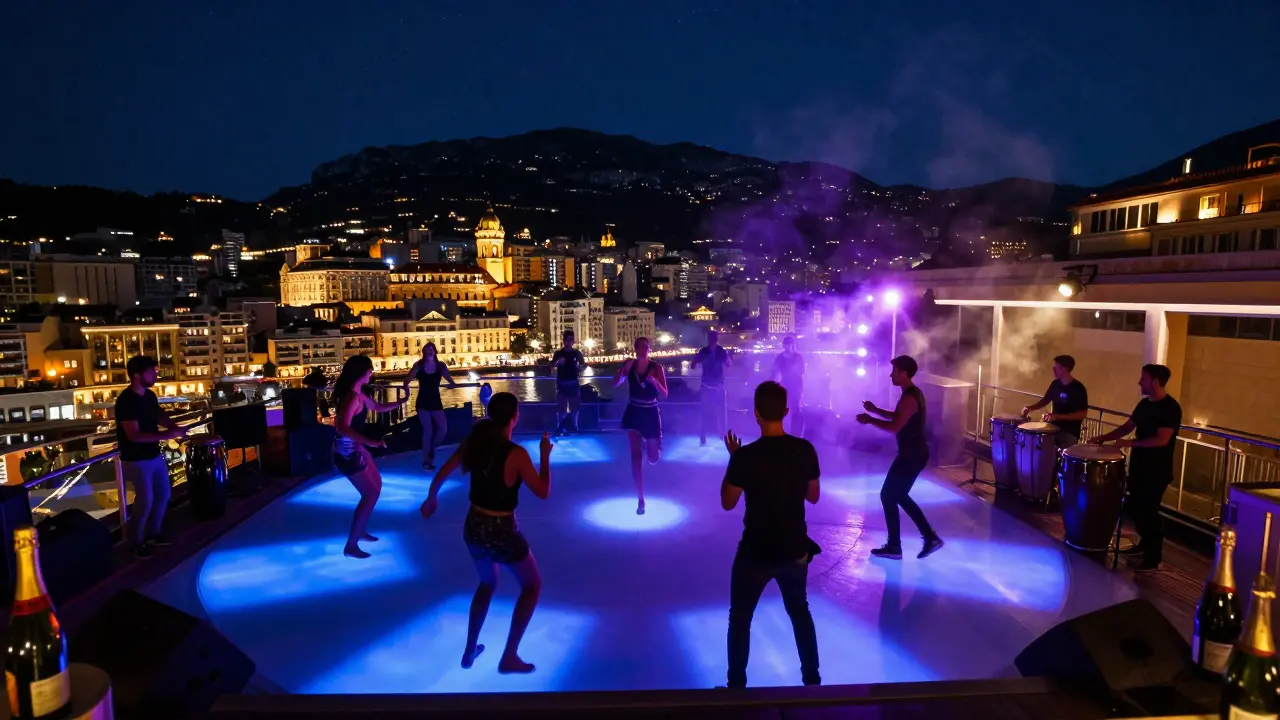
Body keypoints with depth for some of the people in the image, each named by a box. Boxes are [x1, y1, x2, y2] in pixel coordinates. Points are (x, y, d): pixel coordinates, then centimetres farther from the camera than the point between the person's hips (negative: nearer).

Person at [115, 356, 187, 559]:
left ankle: (152, 533, 34)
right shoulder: (125, 401, -22)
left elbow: (160, 416, 19)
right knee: (145, 501, -3)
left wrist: (175, 427, 0)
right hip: (136, 461, -9)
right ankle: (136, 544, 14)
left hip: (155, 455, 9)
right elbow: (134, 435, -27)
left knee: (163, 495, 17)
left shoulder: (150, 395, 3)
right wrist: (165, 435, -30)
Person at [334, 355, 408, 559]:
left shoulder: (359, 394, 7)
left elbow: (378, 407, 25)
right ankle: (351, 545, 2)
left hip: (356, 449, 10)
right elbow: (343, 428, -38)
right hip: (347, 453, -10)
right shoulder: (352, 397, -25)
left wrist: (400, 401, 20)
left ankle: (361, 531, 34)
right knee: (371, 493, -5)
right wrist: (370, 441, -46)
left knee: (376, 485, 22)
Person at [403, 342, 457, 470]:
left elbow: (449, 379, -7)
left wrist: (453, 384, -27)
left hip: (436, 401, 3)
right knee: (428, 431, -6)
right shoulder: (419, 365, -6)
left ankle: (431, 449, 26)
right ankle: (426, 461, 8)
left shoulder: (440, 366, 0)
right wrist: (406, 388, -32)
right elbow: (407, 380, -13)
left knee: (443, 429, -3)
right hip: (423, 402, -3)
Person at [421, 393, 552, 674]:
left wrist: (431, 499, 24)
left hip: (473, 527, 6)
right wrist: (545, 455, -3)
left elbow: (441, 475, 5)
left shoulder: (474, 442, -4)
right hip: (501, 532, -6)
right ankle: (509, 657, 18)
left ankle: (470, 650, 37)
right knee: (532, 585, 18)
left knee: (487, 583, 32)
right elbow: (543, 492, -12)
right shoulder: (517, 454, -21)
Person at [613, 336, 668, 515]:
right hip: (633, 413, 1)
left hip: (650, 414, -1)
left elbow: (664, 395, -13)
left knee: (653, 459, 7)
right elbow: (615, 384, -12)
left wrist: (654, 381, -31)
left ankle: (655, 445, 47)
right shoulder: (629, 365, -3)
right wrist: (624, 369, -25)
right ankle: (641, 500, 0)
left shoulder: (656, 368, -9)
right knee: (636, 455, -7)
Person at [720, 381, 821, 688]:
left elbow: (727, 503, -7)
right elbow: (813, 496, 4)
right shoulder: (805, 450, -10)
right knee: (800, 612, 26)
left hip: (755, 553, -4)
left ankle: (737, 685, 26)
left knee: (740, 618, 16)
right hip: (795, 550, 4)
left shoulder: (745, 456, -21)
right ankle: (812, 678, 38)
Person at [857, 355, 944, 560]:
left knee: (887, 496, 1)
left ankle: (894, 547, 10)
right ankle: (931, 538, 21)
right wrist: (875, 410, 15)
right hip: (915, 453, 10)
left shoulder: (909, 398, -22)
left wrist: (869, 420, -17)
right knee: (899, 496, 19)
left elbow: (894, 427, -28)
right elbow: (899, 417, 23)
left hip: (911, 456, -10)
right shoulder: (914, 393, 11)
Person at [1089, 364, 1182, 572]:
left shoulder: (1170, 408, -18)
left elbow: (1161, 440, -25)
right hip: (1138, 467, 8)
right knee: (1134, 507, 16)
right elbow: (1127, 426, 15)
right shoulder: (1144, 403, 8)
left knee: (1148, 511, -3)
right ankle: (1144, 543, 35)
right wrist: (1103, 438, 4)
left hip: (1157, 471, -8)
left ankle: (1154, 559, 9)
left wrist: (1129, 443, -23)